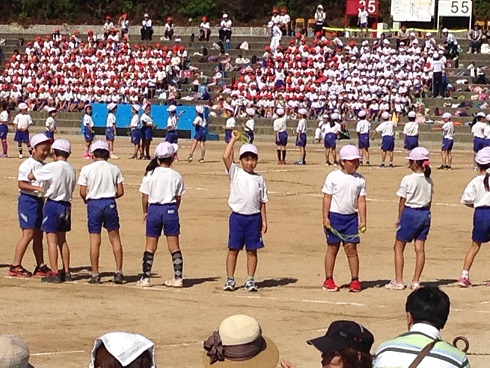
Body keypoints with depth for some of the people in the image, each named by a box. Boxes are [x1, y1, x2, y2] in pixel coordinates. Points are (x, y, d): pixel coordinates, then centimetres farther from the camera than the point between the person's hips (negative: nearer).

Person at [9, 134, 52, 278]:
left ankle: (40, 266, 19)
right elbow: (21, 184, -19)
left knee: (38, 234, 12)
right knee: (28, 234, -10)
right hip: (28, 200, -8)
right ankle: (15, 266, -6)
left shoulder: (43, 165, 12)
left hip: (39, 201, 8)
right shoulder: (27, 165, -13)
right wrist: (37, 188, -28)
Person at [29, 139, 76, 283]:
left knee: (52, 239, -4)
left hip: (53, 203, -6)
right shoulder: (71, 169, 4)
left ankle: (54, 273, -7)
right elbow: (71, 188, 6)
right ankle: (66, 272, 18)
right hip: (66, 205, 6)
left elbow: (31, 176, -9)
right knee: (62, 240, 16)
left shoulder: (51, 167, -13)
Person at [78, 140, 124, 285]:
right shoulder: (114, 169, 3)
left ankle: (95, 274, 3)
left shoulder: (86, 169, -3)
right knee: (115, 238, 10)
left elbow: (83, 193, -4)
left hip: (94, 204, -1)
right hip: (110, 203, 1)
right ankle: (119, 272, 7)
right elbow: (120, 192, 2)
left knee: (95, 240, 2)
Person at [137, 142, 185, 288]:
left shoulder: (150, 175, -5)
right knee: (174, 246, 7)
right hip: (170, 209, 0)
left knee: (150, 246, 8)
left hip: (154, 209, 0)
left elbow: (145, 196, -1)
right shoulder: (176, 176, -6)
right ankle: (178, 277, 6)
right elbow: (178, 198, 0)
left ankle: (145, 278, 7)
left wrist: (145, 212, 13)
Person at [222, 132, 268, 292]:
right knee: (233, 249, 2)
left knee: (252, 250, 6)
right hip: (237, 217, -2)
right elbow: (225, 157, -13)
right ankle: (230, 279, 8)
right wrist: (233, 140, -10)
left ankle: (250, 280, 13)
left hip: (254, 217, 2)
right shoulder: (235, 173, 1)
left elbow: (262, 202, 9)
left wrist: (264, 221, 4)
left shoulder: (259, 179, 7)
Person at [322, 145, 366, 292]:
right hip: (335, 216, -2)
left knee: (351, 247, 0)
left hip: (351, 217, 2)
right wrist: (325, 217, -10)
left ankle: (355, 280, 5)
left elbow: (361, 201, 5)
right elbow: (327, 198, -4)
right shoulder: (333, 176, -4)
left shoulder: (360, 179, 4)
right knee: (333, 247, 3)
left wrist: (363, 220, -1)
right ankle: (328, 280, 11)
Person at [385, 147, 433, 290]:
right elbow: (429, 201, 9)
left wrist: (399, 218, 3)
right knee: (420, 248, 7)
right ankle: (416, 281, 8)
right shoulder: (429, 181, 3)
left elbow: (402, 201, -7)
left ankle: (398, 281, 3)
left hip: (410, 213, -5)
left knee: (399, 247, 6)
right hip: (425, 214, 5)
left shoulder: (407, 180, -13)